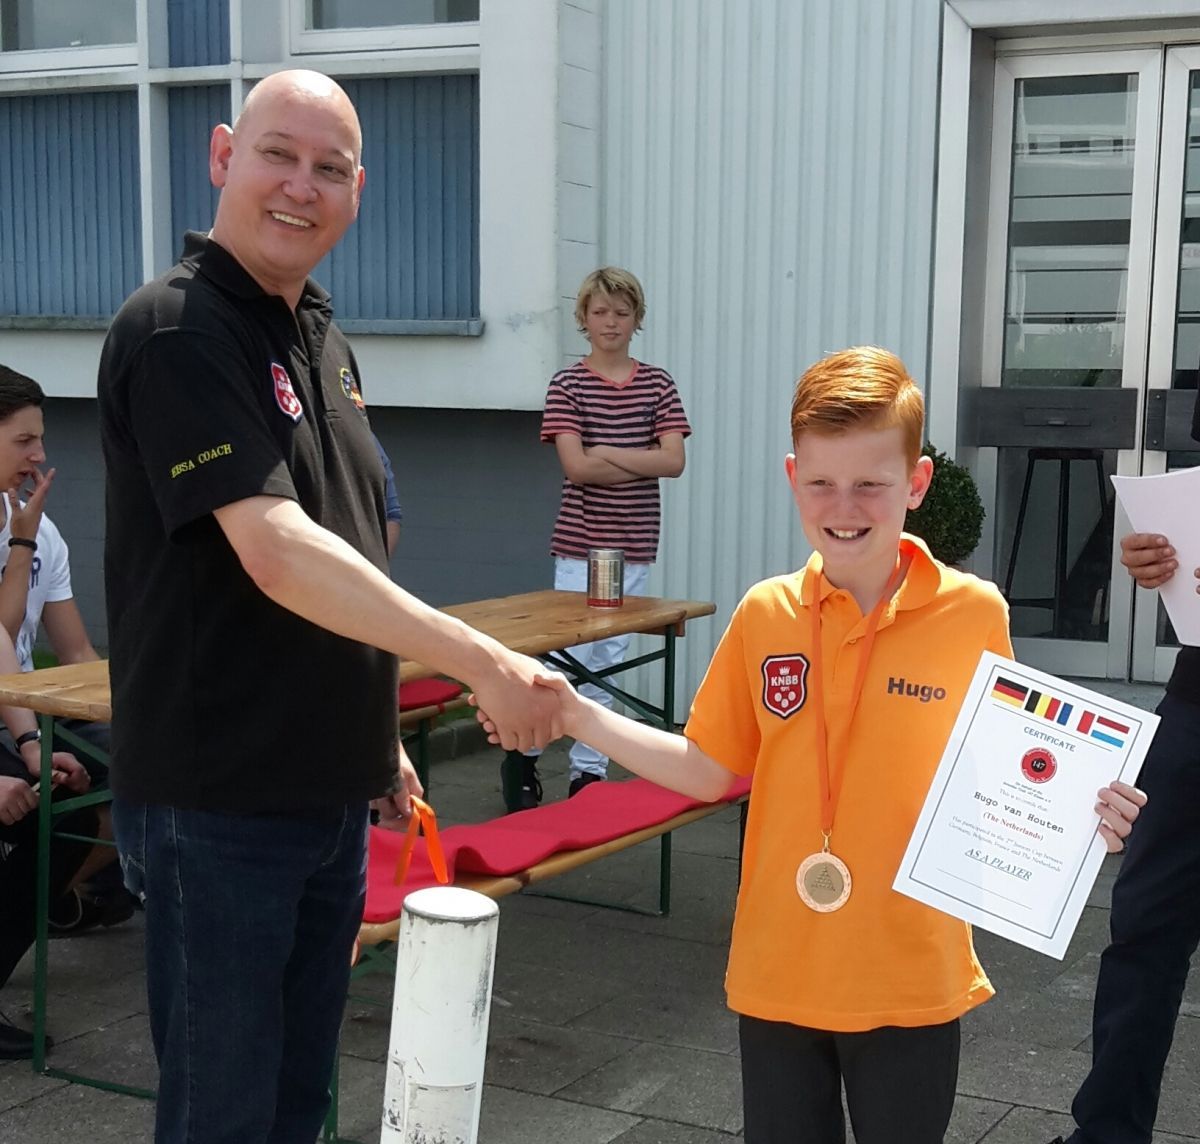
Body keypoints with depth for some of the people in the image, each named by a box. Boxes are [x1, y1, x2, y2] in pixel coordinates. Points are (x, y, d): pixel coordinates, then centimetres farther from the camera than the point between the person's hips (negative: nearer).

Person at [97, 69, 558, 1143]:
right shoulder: (176, 331, -16)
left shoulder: (323, 341, 12)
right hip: (218, 807, -8)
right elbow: (277, 557, -26)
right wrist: (488, 664, -26)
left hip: (329, 792, 8)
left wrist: (383, 741, 20)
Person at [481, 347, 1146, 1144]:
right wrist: (578, 715, -4)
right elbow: (708, 771, 4)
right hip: (778, 979, 2)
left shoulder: (973, 613, -9)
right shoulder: (764, 615, -3)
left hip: (910, 986, -2)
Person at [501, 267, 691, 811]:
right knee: (571, 656, -4)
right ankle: (522, 751, 16)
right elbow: (576, 466, -14)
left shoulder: (657, 384, 6)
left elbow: (675, 460, -6)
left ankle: (589, 770, 19)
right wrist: (646, 461, -11)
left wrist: (608, 453, -13)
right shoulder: (567, 384, -3)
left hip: (635, 545, 3)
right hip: (580, 542, -3)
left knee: (608, 660, 9)